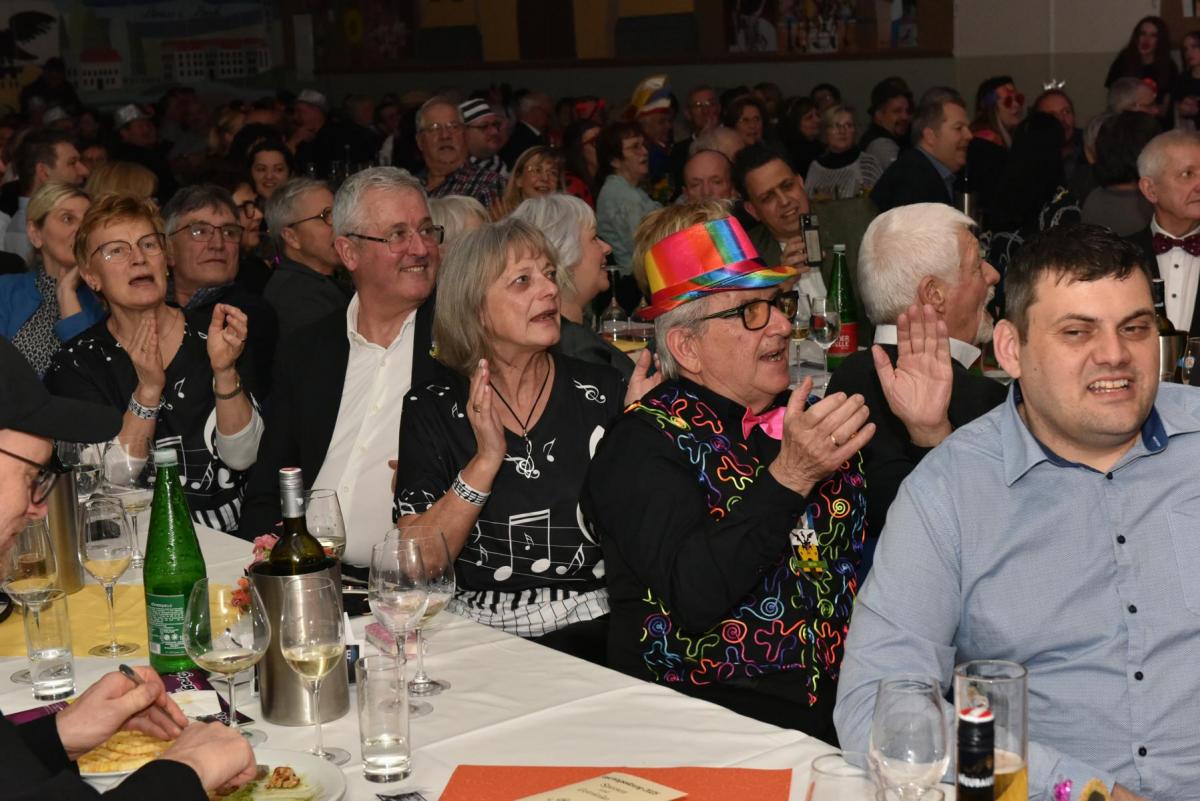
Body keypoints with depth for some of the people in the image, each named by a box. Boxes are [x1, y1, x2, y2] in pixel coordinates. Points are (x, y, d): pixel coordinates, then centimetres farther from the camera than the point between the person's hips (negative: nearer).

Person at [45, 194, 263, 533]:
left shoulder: (211, 333, 1)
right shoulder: (76, 363, 0)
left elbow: (241, 456, -4)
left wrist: (225, 371, -18)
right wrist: (148, 390, -20)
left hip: (232, 531, 0)